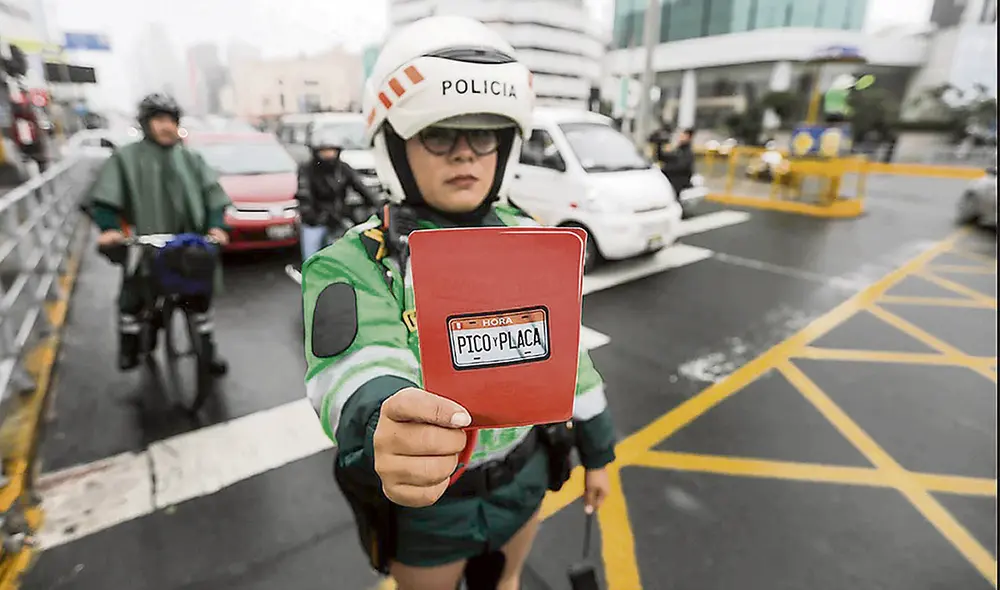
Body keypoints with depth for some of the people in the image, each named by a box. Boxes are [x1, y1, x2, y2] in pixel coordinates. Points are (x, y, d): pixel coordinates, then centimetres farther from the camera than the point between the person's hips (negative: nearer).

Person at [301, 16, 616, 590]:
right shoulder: (355, 264, -20)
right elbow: (359, 371, -38)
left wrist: (597, 451, 8)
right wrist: (382, 428, -61)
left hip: (524, 480, 3)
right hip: (424, 508, -2)